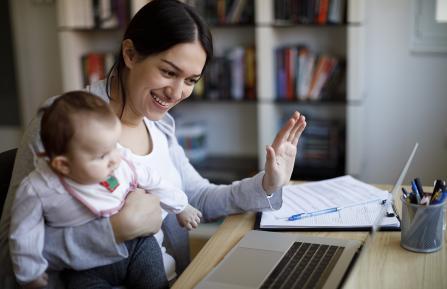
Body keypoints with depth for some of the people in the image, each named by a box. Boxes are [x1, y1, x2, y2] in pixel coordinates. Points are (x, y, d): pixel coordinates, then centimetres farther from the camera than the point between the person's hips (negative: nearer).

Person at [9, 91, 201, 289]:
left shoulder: (121, 165, -14)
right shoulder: (37, 190, -21)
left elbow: (151, 181, 5)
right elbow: (25, 235, -7)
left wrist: (181, 207, 19)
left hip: (136, 245, 2)